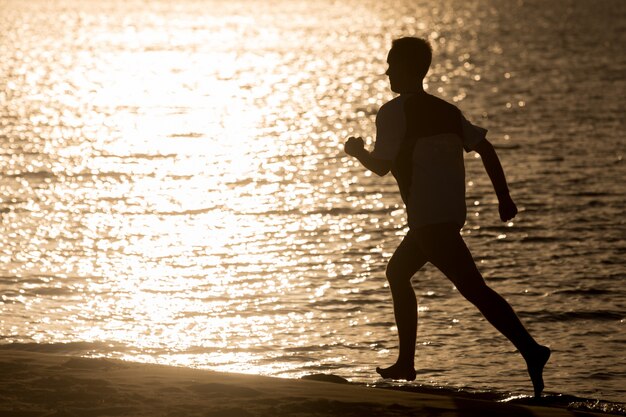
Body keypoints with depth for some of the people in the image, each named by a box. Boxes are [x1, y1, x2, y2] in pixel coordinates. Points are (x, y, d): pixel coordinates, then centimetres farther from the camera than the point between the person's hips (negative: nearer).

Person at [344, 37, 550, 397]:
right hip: (452, 212, 9)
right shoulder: (446, 110, 17)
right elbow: (485, 147, 12)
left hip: (429, 216, -9)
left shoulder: (394, 112, -5)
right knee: (398, 273, 23)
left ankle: (530, 349, -28)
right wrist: (504, 196, 13)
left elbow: (381, 165, -8)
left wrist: (357, 151, 12)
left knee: (472, 287, -15)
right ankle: (406, 363, 25)